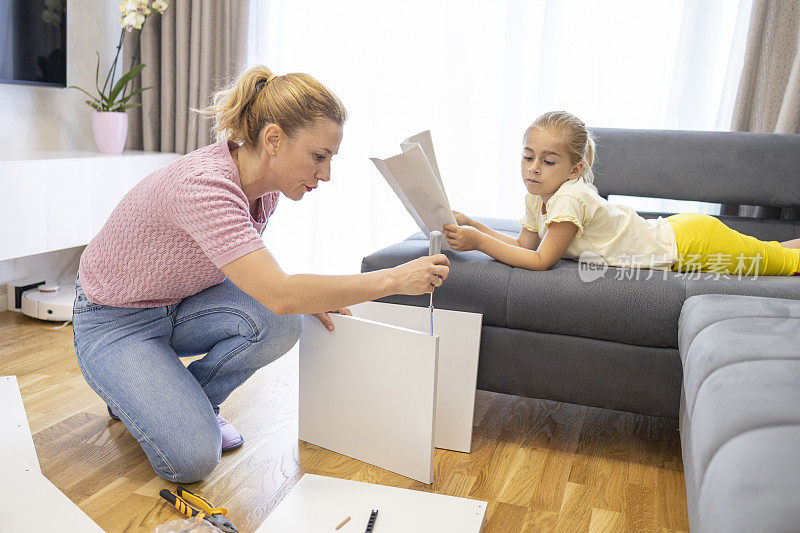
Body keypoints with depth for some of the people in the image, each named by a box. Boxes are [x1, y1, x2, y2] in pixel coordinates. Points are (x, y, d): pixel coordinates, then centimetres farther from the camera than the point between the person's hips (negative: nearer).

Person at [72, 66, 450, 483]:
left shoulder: (266, 185, -9)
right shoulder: (203, 185, -35)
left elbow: (255, 274, 8)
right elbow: (279, 295, -43)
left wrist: (306, 294, -11)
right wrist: (393, 280, -37)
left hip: (177, 306, 7)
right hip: (114, 322, -7)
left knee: (279, 324, -23)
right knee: (192, 459, -23)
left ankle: (187, 401, 4)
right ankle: (132, 394, 10)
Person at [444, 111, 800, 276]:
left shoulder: (569, 198, -33)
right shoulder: (537, 196, -8)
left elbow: (542, 260, -34)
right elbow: (524, 245, -7)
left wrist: (479, 242, -34)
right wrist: (474, 226, -17)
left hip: (691, 241, -7)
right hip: (670, 231, 7)